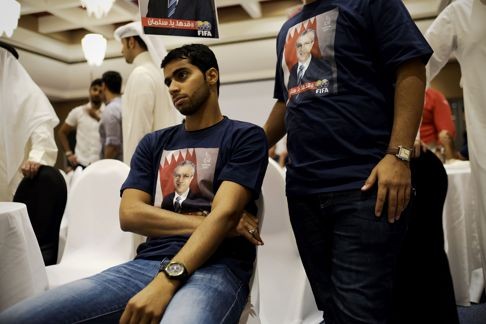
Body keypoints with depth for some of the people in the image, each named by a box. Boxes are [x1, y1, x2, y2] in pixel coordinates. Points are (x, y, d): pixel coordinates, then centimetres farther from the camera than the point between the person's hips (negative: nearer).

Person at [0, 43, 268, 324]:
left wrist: (166, 281, -22)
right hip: (147, 264, 5)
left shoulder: (245, 136, 6)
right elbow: (130, 214, 6)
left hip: (215, 268, -4)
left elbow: (225, 213, -9)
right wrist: (204, 223, -6)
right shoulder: (153, 143, 19)